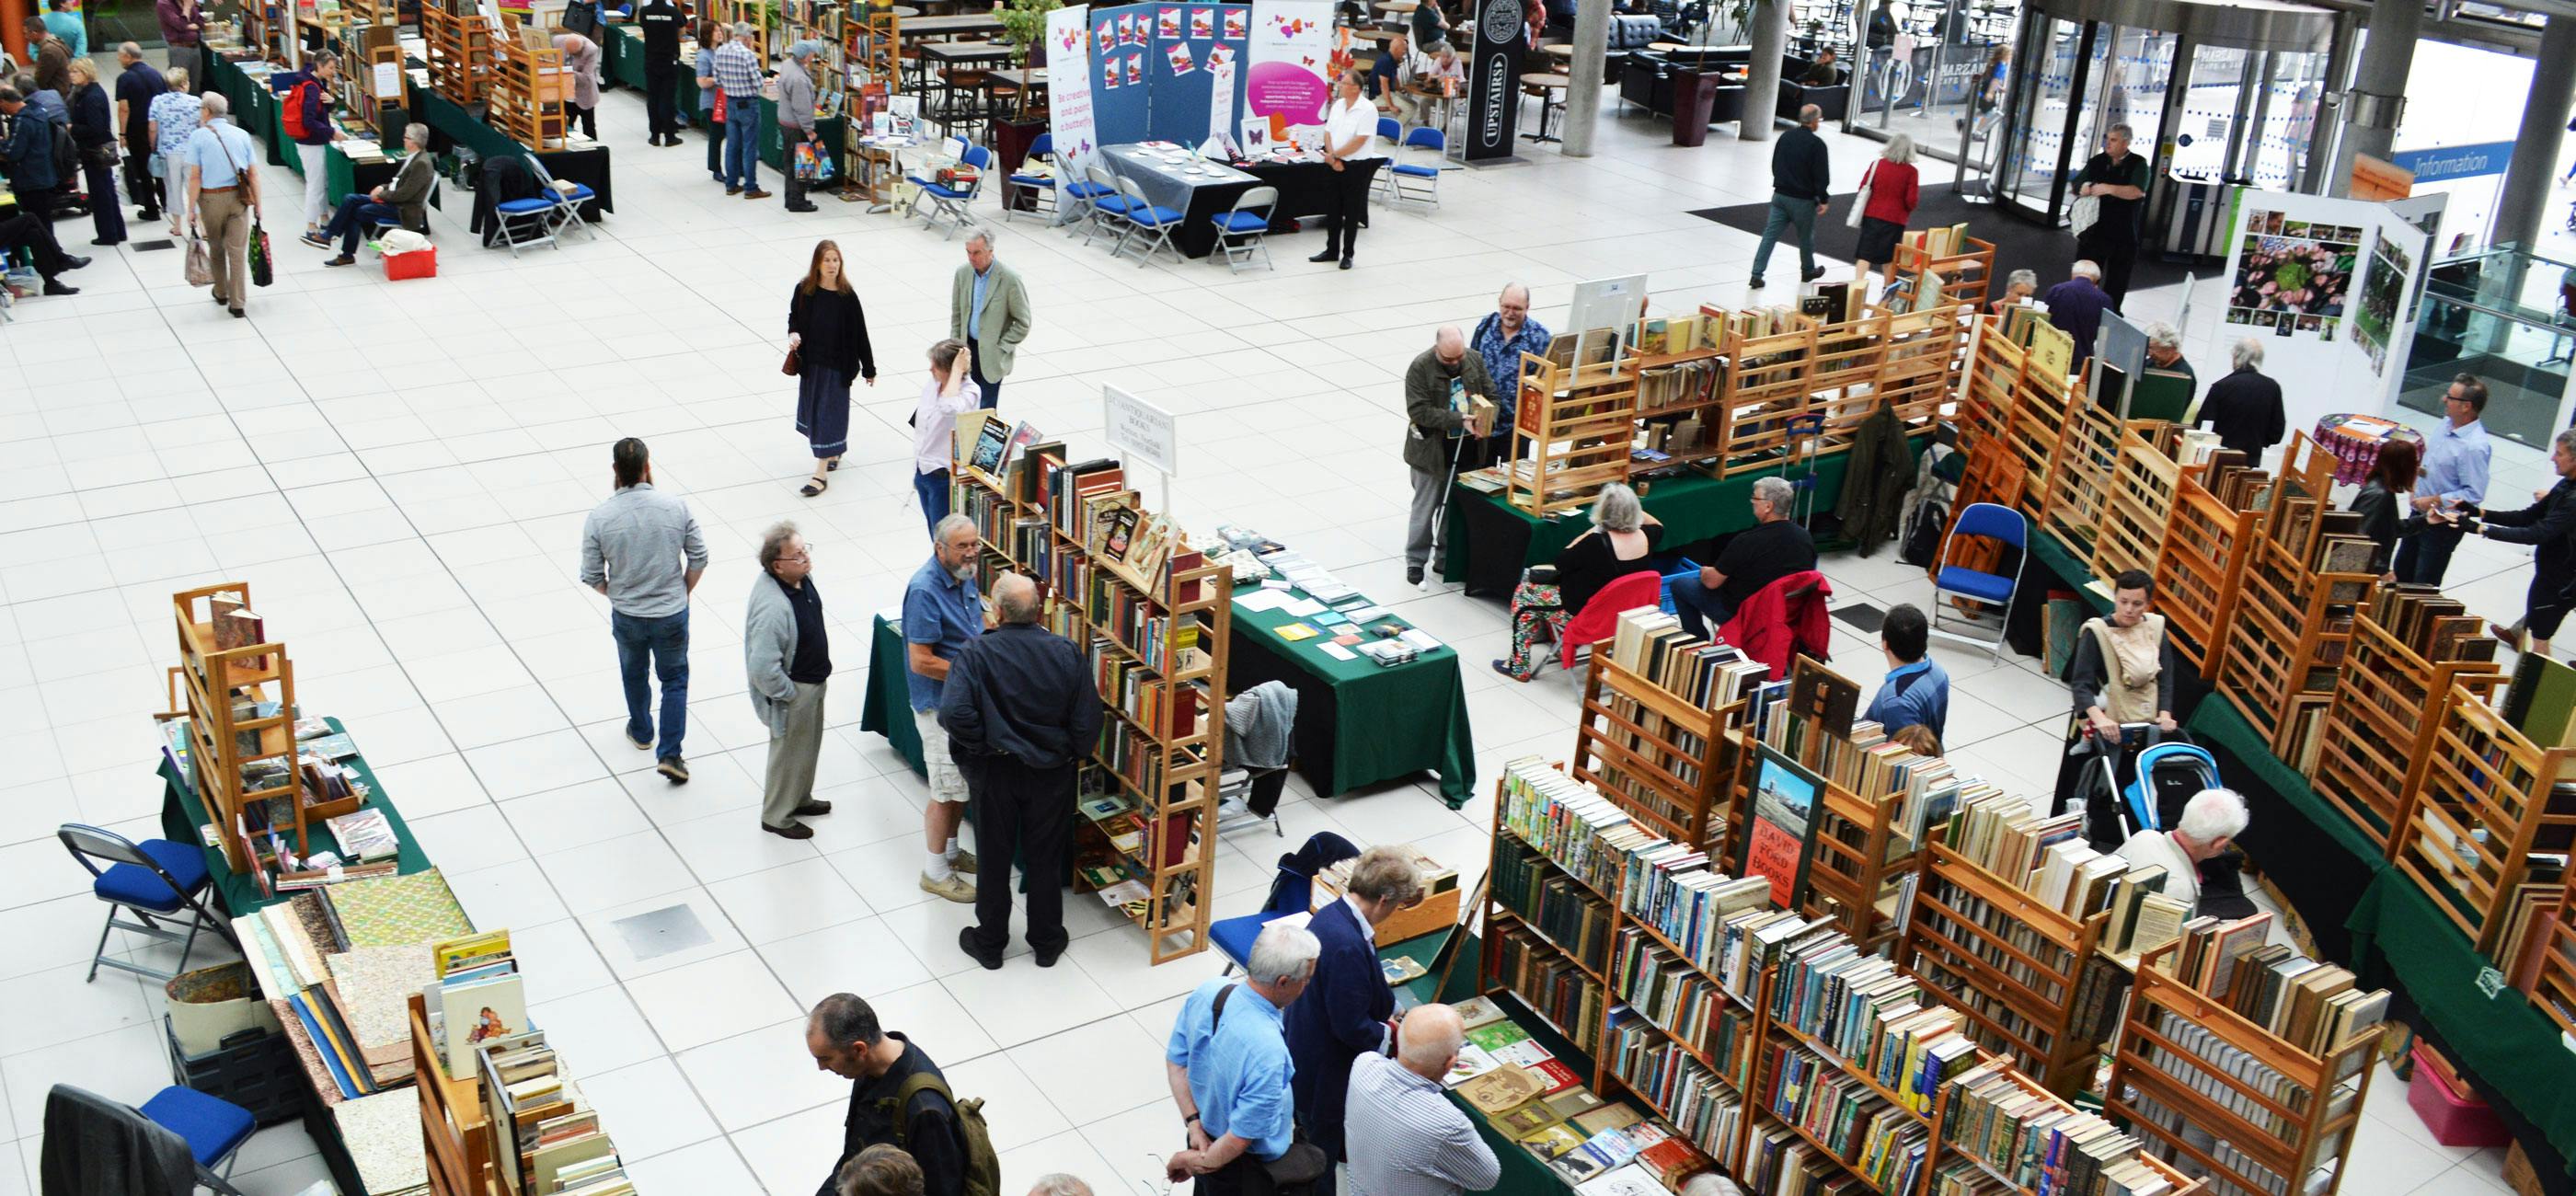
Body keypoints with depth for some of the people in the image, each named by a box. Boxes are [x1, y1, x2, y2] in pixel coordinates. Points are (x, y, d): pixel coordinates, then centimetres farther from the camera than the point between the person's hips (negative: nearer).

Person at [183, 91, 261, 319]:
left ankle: (221, 293, 33)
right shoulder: (241, 135, 2)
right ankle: (237, 304, 0)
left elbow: (195, 177, -8)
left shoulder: (198, 137, -5)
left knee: (216, 248, 19)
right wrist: (257, 205, 8)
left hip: (211, 198, -1)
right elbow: (253, 174, 0)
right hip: (239, 197, 1)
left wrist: (191, 209, -3)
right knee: (237, 250, 2)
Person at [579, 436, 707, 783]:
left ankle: (641, 733, 47)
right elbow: (698, 558, -8)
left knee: (634, 675, 26)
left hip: (626, 617, 1)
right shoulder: (676, 506, -15)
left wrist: (616, 595, 12)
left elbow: (592, 577, -9)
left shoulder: (600, 517, -16)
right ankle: (670, 754, 10)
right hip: (672, 614, -1)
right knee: (675, 679, 17)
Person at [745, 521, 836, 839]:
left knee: (809, 745, 27)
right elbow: (762, 668, -35)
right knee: (789, 752, 12)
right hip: (792, 691, -9)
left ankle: (800, 799, 50)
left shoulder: (801, 577, -8)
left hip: (813, 681, 9)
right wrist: (789, 694, -20)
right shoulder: (771, 607, -37)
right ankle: (776, 816, 33)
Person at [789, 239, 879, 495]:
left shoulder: (847, 296, -12)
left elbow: (859, 334, -6)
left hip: (837, 365, -4)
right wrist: (793, 335, -12)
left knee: (828, 414, -3)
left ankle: (821, 475, -1)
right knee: (814, 410, 17)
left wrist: (869, 369, -1)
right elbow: (794, 317, 11)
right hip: (810, 362, 4)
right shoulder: (804, 290, -5)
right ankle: (834, 451, 43)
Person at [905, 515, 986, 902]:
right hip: (940, 703, -9)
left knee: (964, 783, 20)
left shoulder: (963, 576, 1)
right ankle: (935, 873, 15)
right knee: (947, 791, 1)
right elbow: (921, 662, -26)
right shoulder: (924, 590, -26)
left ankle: (950, 852, 38)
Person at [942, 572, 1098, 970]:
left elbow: (954, 714, -30)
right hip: (1051, 773, 2)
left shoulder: (976, 653, -20)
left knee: (994, 858, 16)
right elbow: (1088, 720, -10)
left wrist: (982, 744, -12)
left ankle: (989, 943, 31)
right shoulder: (1066, 653, -13)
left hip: (994, 772, -2)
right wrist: (1072, 756, 8)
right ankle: (1046, 942, 31)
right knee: (1045, 859, 17)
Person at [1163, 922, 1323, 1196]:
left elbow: (1175, 1061, -3)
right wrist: (1201, 1161, -13)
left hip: (1204, 1138, 6)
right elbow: (1242, 1136, -29)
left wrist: (1193, 1122, -5)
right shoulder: (1268, 1051, -38)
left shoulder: (1208, 990, -17)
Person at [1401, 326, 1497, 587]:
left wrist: (1486, 420, -17)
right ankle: (1415, 560, 16)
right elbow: (1419, 411, -21)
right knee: (1425, 507, 5)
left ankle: (1445, 558, 27)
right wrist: (1459, 420, -28)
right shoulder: (1420, 368, -15)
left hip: (1466, 451, 5)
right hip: (1431, 451, -5)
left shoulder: (1475, 361, 0)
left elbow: (1491, 396, 6)